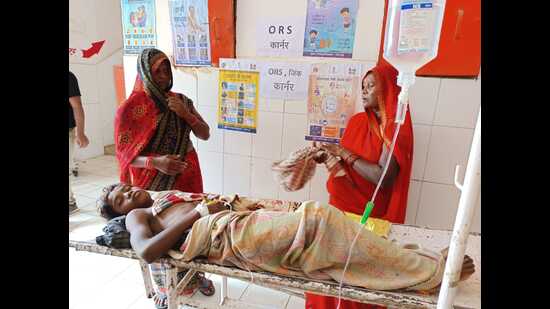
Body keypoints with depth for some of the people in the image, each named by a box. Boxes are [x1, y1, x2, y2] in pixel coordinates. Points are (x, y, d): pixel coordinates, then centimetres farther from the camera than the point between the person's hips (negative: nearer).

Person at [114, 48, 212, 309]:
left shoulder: (180, 100, 4)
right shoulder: (129, 109, -8)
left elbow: (205, 135, 1)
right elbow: (125, 155, -9)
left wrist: (185, 113, -14)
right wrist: (156, 162, -26)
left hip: (186, 176, 4)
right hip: (153, 182, -3)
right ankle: (164, 286, 32)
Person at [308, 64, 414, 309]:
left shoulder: (396, 128, -11)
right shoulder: (358, 121, 6)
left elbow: (383, 177, -20)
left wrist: (344, 154, -18)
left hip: (367, 212, -5)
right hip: (340, 203, 5)